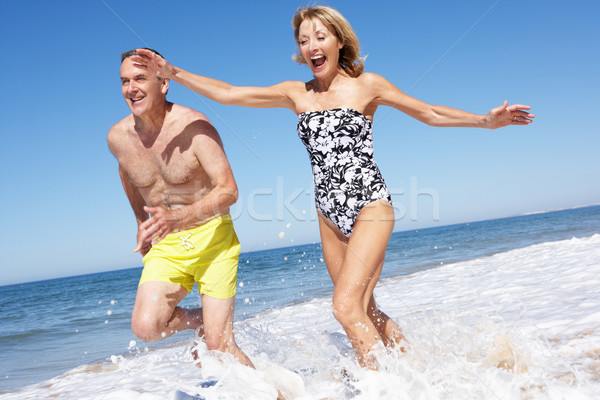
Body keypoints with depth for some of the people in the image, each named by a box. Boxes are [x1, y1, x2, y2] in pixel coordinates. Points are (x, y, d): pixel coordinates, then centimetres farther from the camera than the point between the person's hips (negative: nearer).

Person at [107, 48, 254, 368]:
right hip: (166, 246, 4)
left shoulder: (193, 126, -17)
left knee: (219, 344, -8)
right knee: (145, 327, -19)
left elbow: (229, 191, -22)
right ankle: (202, 320, 12)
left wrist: (178, 218, -37)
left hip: (212, 236, -4)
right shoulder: (118, 137, -1)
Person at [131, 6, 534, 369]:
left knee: (347, 306, -18)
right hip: (330, 213, 5)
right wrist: (172, 72, 0)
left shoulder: (367, 84, 0)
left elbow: (431, 113, 6)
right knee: (366, 313, 12)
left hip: (370, 205, -5)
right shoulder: (297, 93, 9)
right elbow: (227, 93, 7)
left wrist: (485, 120, -5)